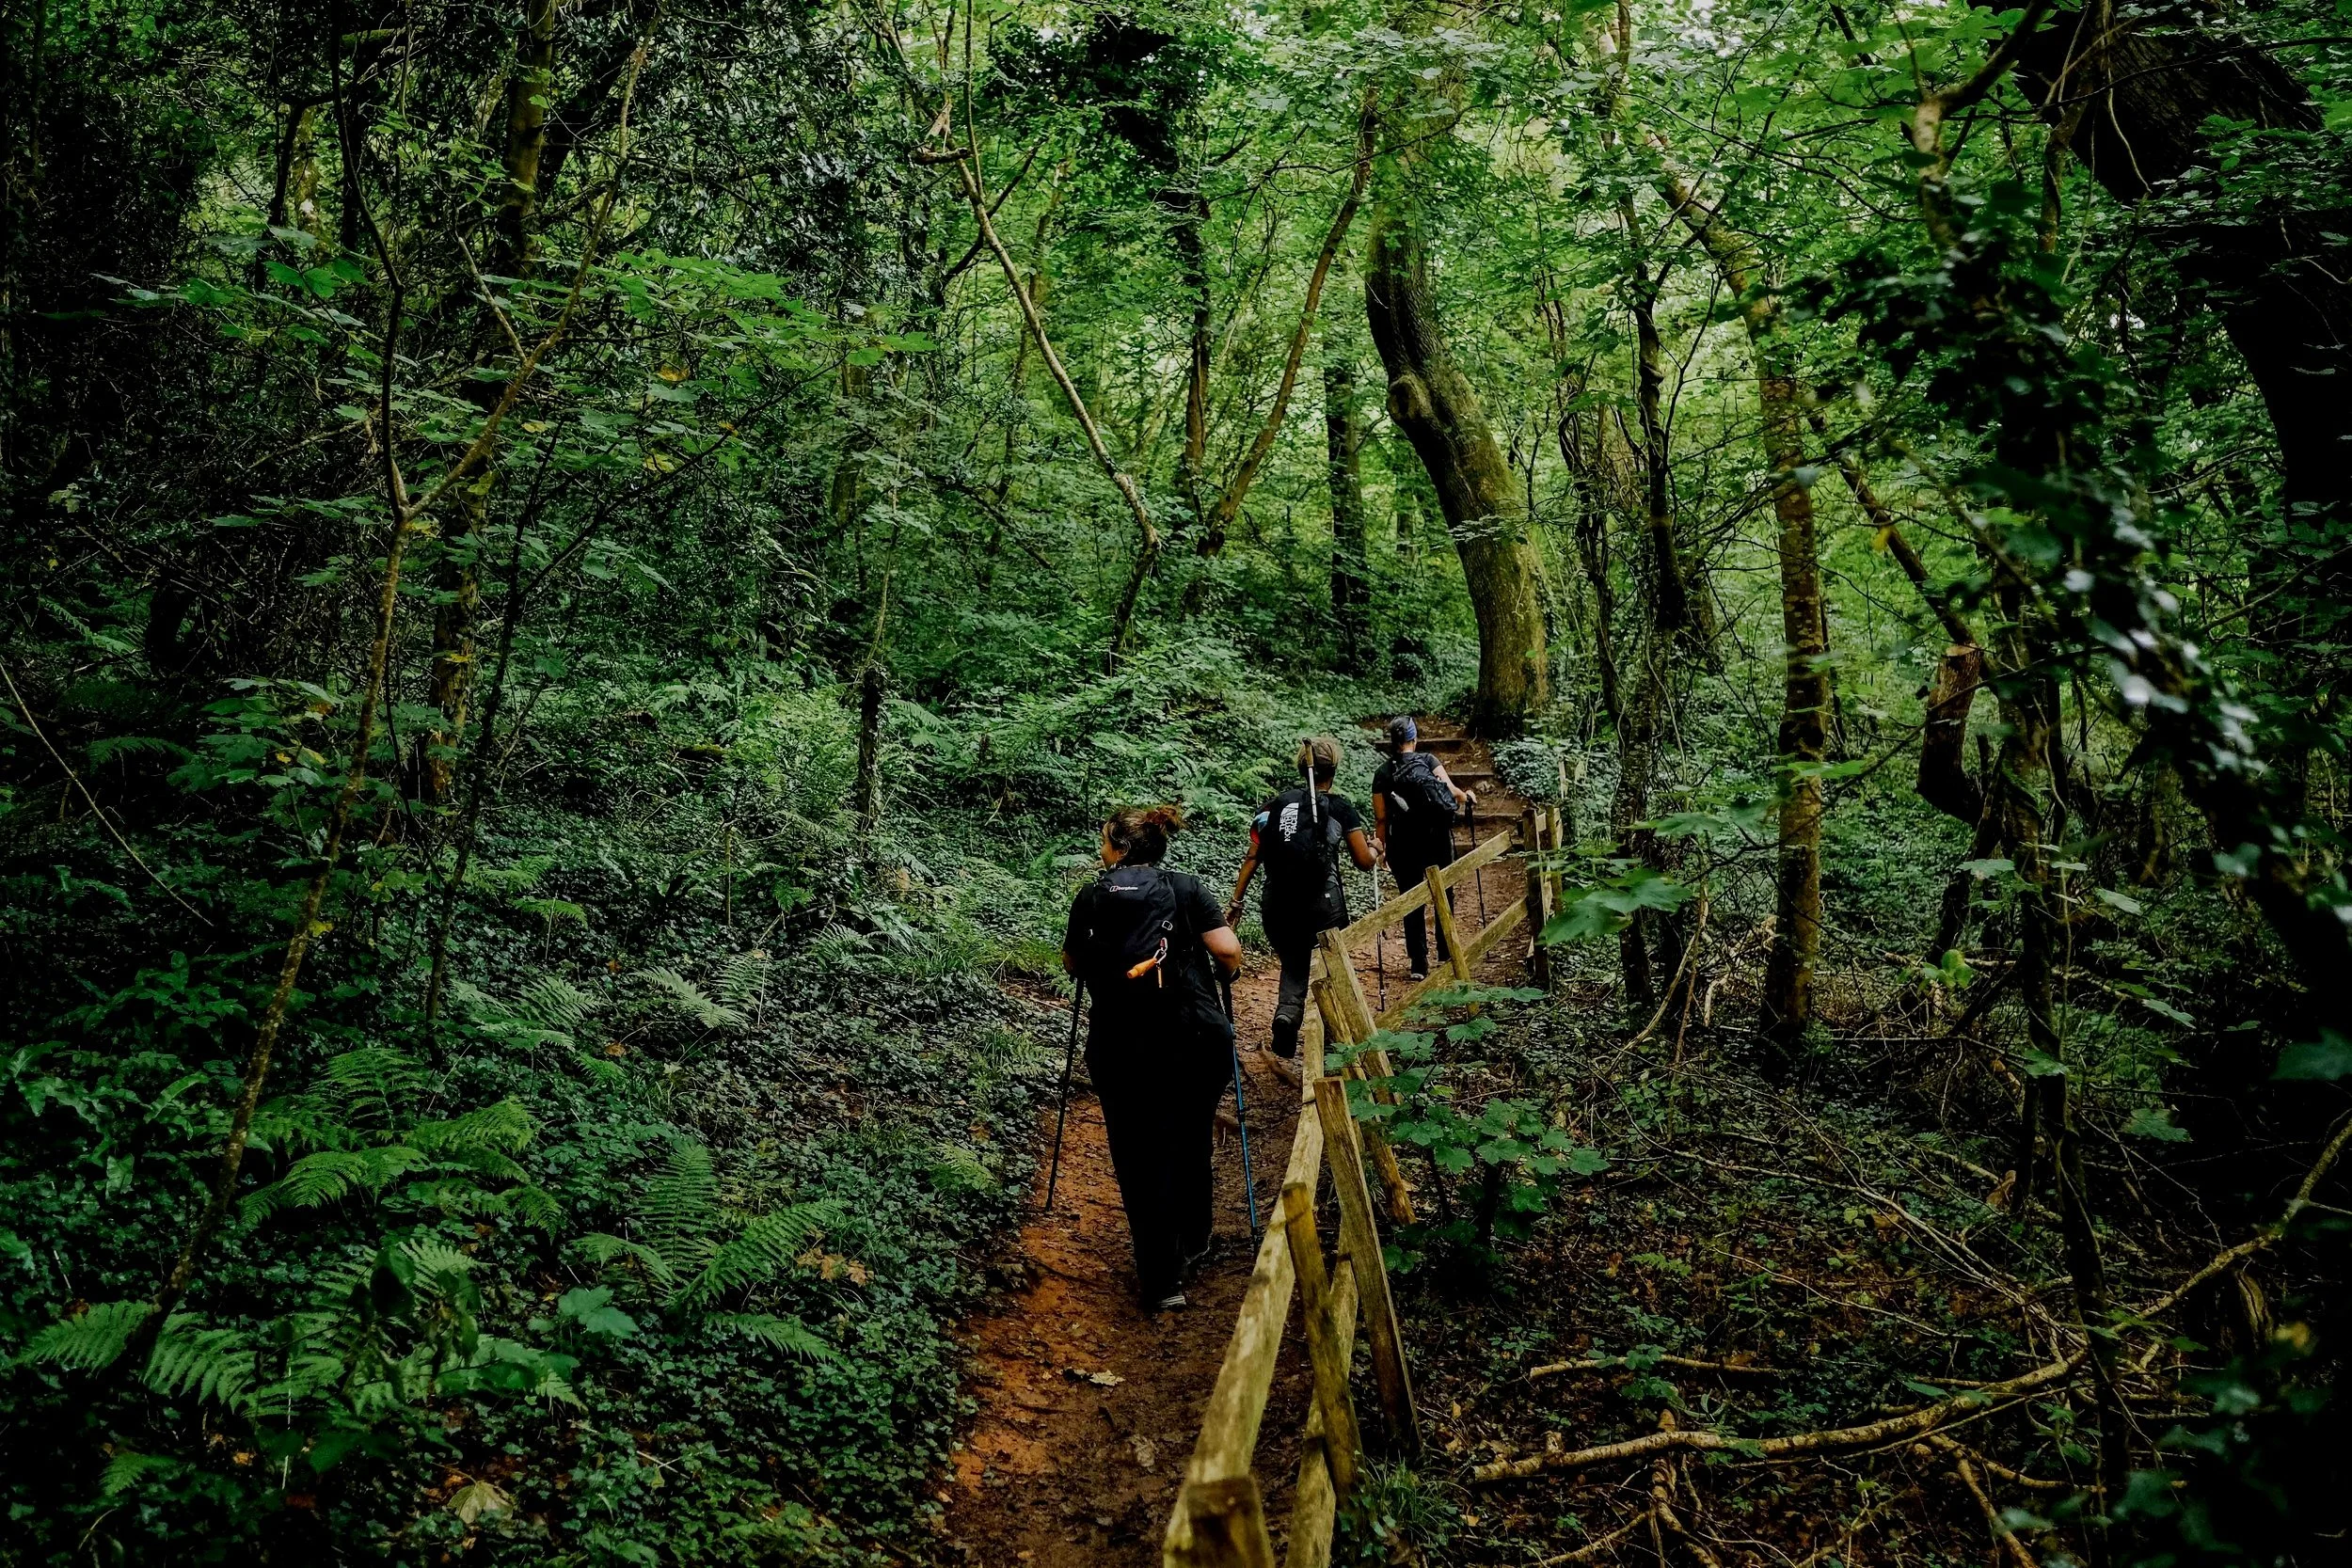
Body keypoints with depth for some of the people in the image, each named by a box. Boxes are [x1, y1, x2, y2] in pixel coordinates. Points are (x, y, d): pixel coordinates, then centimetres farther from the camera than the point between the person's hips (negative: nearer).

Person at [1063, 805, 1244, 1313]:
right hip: (1197, 1040, 1)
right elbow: (1229, 952, -6)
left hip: (1122, 1050, -1)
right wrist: (1223, 968, 15)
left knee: (1140, 1159, 7)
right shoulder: (1186, 889, 4)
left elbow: (1072, 964, 18)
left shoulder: (1091, 897, 5)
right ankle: (1191, 1245, 39)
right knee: (1192, 1144, 22)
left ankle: (1162, 1280, 6)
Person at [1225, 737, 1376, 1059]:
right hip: (1323, 904, -2)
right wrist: (1375, 849, 24)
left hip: (1278, 905, 3)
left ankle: (1286, 1013, -8)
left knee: (1293, 967, 19)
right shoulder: (1340, 808, 0)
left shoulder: (1275, 805, 8)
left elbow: (1252, 857, 4)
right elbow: (1365, 861, 2)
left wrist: (1236, 901, 8)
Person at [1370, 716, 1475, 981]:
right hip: (1437, 838, 0)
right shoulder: (1428, 760, -3)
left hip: (1403, 844, 0)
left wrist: (1382, 848, 11)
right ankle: (1446, 953, 26)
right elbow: (1451, 790, -12)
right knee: (1443, 894, 17)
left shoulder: (1382, 773, -1)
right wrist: (1466, 796, 9)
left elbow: (1381, 818, 0)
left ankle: (1418, 964, 7)